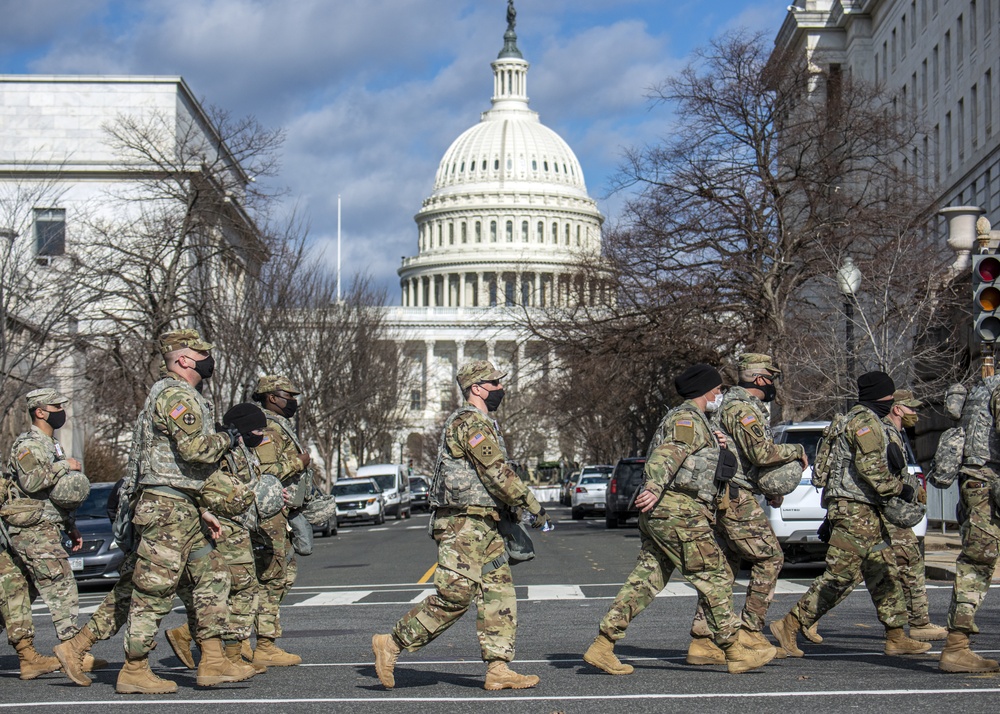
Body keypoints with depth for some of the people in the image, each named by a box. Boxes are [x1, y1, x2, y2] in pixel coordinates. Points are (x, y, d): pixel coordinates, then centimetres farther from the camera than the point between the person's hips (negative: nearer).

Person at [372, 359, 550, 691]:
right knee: (455, 596, -10)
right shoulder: (471, 422, -13)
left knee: (499, 594, 5)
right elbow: (497, 473, -18)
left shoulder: (480, 423, 20)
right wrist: (533, 506, -13)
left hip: (483, 526, 11)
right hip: (463, 525, -11)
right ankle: (391, 644, -1)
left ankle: (498, 669, 4)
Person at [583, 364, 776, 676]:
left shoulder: (690, 420, 23)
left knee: (645, 580, 6)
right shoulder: (687, 419, -9)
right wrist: (654, 488, -39)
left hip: (660, 513, 10)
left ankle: (602, 647, 3)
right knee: (714, 577, -4)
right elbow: (668, 453, -25)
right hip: (678, 512, -10)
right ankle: (735, 650, 0)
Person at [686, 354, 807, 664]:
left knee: (724, 568, 8)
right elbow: (762, 453, -22)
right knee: (769, 558, -5)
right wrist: (797, 451, -7)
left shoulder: (742, 406, 21)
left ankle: (702, 640, 7)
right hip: (736, 498, -10)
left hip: (722, 497, 10)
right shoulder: (742, 408, -13)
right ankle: (751, 633, -3)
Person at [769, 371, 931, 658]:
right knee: (841, 576, -12)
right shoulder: (866, 421, -11)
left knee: (885, 573, 10)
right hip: (855, 509, -11)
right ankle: (788, 626, -10)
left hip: (866, 512, 11)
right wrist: (901, 489, -10)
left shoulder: (857, 419, 23)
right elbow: (872, 469, -21)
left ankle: (896, 639, 13)